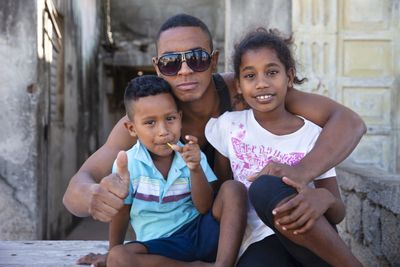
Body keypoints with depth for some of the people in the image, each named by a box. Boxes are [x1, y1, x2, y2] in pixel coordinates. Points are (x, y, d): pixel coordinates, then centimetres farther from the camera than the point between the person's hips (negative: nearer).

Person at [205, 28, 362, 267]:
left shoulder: (313, 135, -2)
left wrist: (325, 199, -27)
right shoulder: (228, 125, 4)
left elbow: (338, 214, -5)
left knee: (265, 189, -31)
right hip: (260, 245, 1)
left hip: (312, 244, -1)